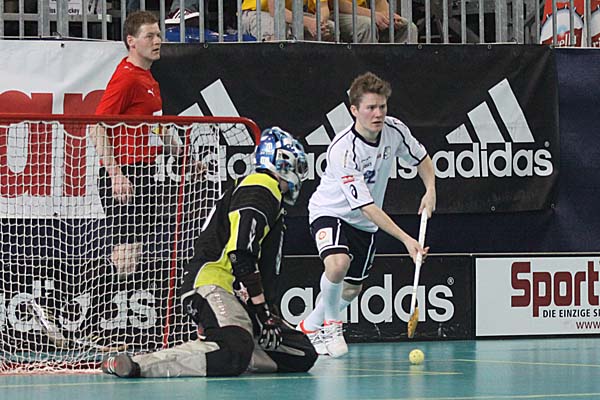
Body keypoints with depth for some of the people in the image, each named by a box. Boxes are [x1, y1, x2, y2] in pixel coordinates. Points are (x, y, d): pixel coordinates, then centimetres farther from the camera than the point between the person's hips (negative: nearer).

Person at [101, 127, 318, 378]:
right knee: (235, 353, -36)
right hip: (211, 285, -10)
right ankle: (136, 364, -35)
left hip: (239, 297, 10)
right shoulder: (260, 189, -5)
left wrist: (269, 317, 17)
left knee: (303, 356, 2)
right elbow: (241, 256, -17)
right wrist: (261, 311, -16)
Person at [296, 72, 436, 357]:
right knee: (338, 263, -34)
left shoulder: (395, 130, -14)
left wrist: (430, 190, -11)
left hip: (364, 225, 6)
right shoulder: (343, 150, -32)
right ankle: (331, 324, -9)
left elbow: (422, 159, 8)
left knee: (352, 289, 11)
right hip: (330, 212, -6)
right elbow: (367, 207, -34)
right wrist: (406, 239, -39)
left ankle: (311, 326, 38)